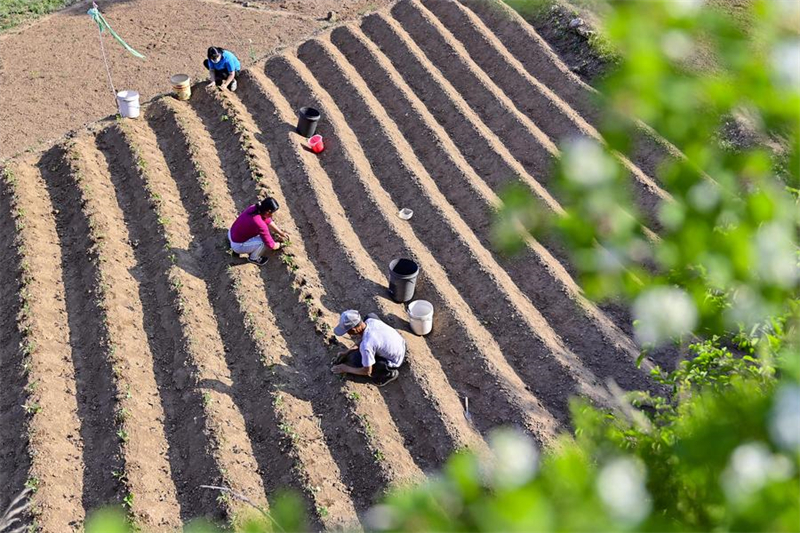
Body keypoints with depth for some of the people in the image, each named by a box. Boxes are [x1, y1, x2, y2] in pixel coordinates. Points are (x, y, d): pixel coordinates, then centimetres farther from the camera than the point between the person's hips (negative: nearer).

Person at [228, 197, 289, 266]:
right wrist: (279, 244, -1)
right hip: (238, 246, -8)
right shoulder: (260, 225, -34)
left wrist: (281, 233, 13)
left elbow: (269, 222, 8)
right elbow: (271, 246, -23)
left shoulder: (255, 208, -11)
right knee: (264, 242, -20)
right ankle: (253, 258, 8)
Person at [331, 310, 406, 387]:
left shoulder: (366, 345, -34)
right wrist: (347, 352, 7)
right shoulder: (371, 320, -14)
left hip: (395, 361, -7)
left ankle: (388, 373, 2)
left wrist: (346, 369, -6)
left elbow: (367, 371, -20)